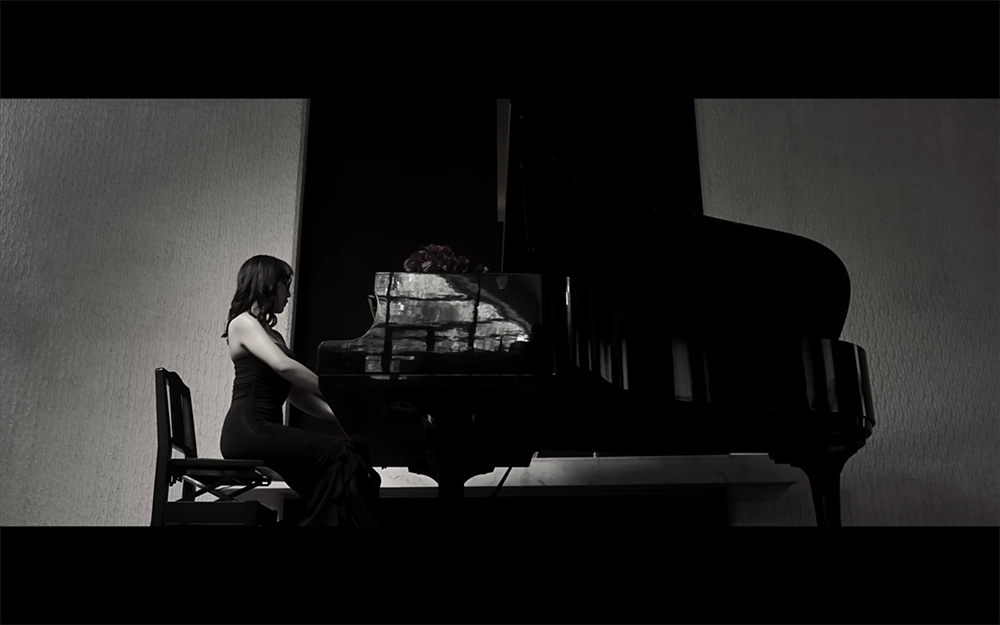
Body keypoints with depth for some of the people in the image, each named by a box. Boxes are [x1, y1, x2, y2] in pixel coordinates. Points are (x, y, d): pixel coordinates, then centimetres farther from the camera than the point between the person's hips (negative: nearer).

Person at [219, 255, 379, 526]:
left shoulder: (273, 335, 24)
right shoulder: (243, 323, -2)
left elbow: (295, 393, 16)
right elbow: (284, 367, -18)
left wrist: (338, 413, 1)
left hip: (265, 429, 8)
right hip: (248, 429, -8)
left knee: (329, 466, -14)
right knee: (338, 454, -22)